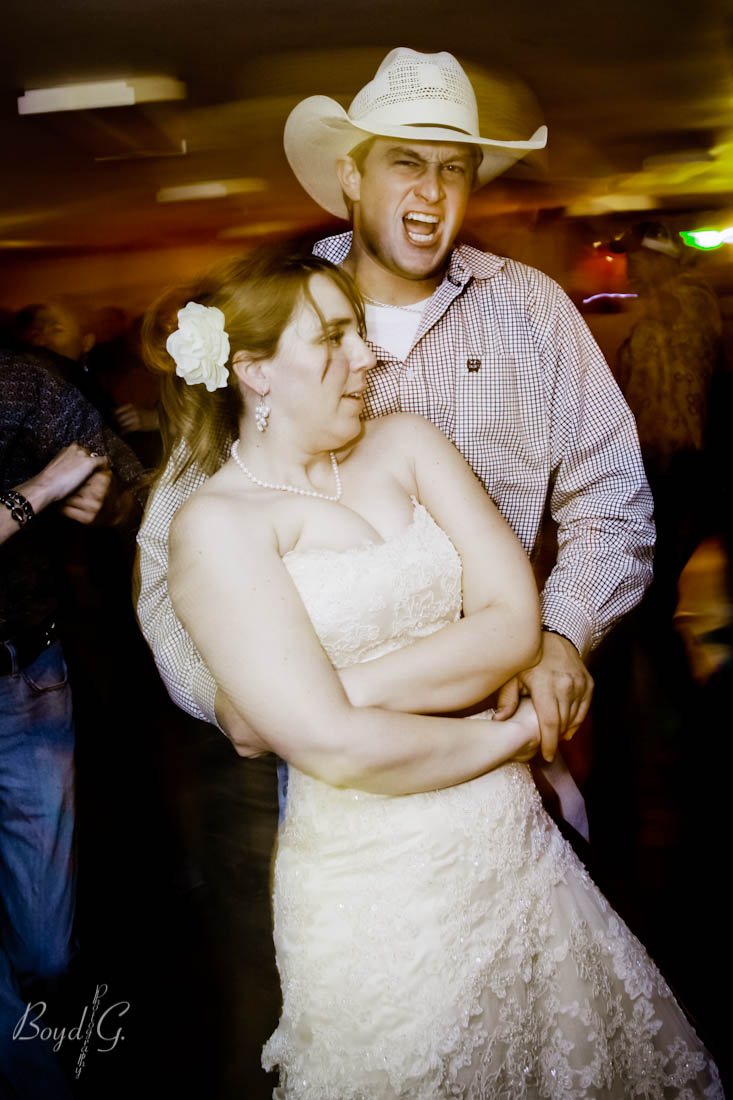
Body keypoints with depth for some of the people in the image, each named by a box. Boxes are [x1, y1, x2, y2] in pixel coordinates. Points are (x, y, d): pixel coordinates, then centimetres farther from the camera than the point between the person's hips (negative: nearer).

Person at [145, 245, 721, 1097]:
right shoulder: (216, 524, -12)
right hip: (372, 885, -5)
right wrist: (514, 734, -8)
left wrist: (361, 687, -16)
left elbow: (516, 621, -6)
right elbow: (335, 748, -19)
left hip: (517, 844, 5)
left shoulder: (405, 444, 3)